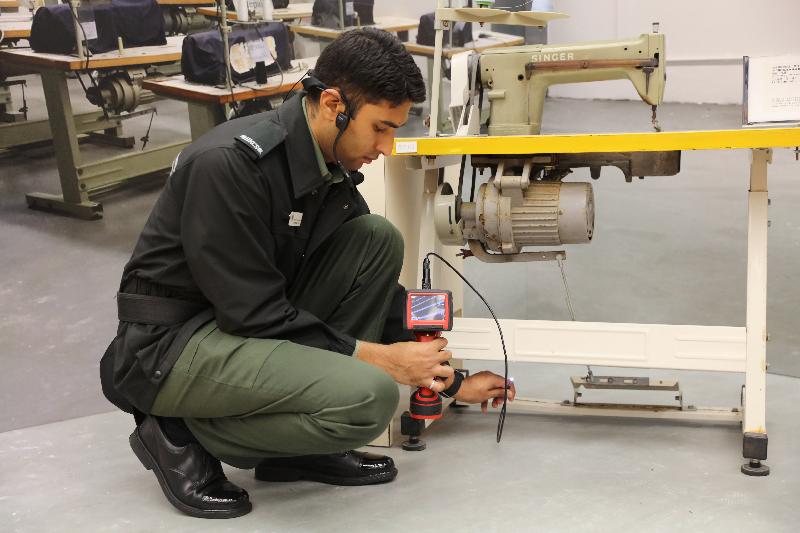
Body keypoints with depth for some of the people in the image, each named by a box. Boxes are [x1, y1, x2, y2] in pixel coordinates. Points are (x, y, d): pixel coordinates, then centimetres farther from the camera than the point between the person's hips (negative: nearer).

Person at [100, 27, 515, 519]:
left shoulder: (335, 167, -1)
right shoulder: (228, 164, -26)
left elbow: (377, 285, 10)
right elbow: (255, 313, -24)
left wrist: (449, 379, 12)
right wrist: (380, 357, -17)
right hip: (171, 342, -8)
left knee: (379, 239, -5)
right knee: (370, 398, -26)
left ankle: (298, 448, 2)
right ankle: (183, 435, -2)